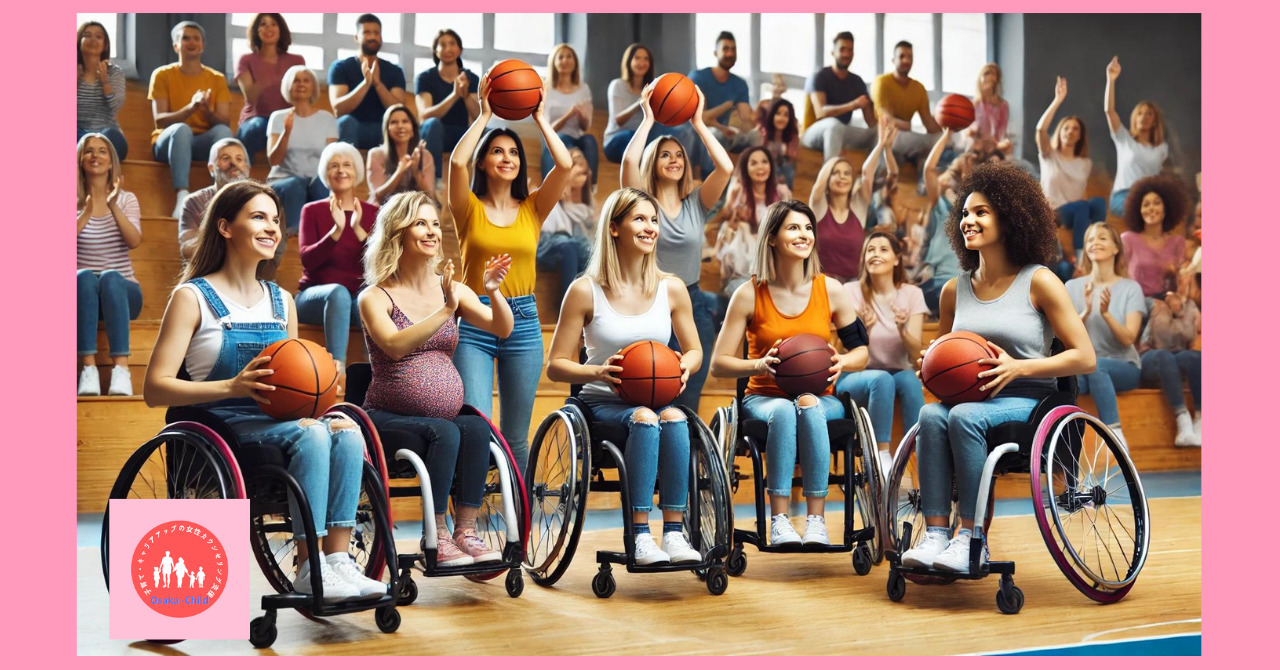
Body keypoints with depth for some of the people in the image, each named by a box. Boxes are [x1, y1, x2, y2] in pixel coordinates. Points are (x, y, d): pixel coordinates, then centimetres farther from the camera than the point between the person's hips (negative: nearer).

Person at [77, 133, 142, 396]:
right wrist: (86, 214, -22)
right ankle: (88, 369, -43)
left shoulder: (127, 199, 8)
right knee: (84, 276, -35)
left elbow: (134, 241, -10)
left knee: (110, 277, -35)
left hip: (122, 290, 0)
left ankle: (122, 369, -47)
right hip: (83, 293, 0)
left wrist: (114, 206, -23)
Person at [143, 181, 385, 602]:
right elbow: (155, 389, -11)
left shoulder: (281, 301, 17)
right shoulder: (193, 297, -2)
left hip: (275, 421, 6)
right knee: (310, 435, -32)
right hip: (223, 427, -6)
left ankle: (338, 559, -26)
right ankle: (309, 570, -29)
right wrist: (233, 386, -25)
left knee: (346, 432, -25)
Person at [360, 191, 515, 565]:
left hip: (448, 415, 4)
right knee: (444, 432, -31)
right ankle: (436, 538, -25)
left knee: (477, 428, -27)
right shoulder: (376, 297, -3)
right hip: (389, 418, -4)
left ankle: (466, 531, -25)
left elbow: (503, 329, -1)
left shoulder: (452, 289, 10)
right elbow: (395, 345, -22)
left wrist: (493, 292, -20)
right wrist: (445, 311, -29)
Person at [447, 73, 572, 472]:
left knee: (516, 435, 10)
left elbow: (565, 165, -7)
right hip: (476, 323, -2)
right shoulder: (470, 209, 2)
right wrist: (485, 116, -7)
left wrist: (540, 118, 0)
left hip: (523, 322, 2)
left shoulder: (532, 209, 7)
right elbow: (457, 162, -17)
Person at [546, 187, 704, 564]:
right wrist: (598, 371, -21)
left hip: (657, 400, 3)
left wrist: (685, 367, -7)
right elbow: (556, 366, -1)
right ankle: (641, 537, -35)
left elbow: (694, 350, 17)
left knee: (674, 418, -33)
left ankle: (674, 533, -31)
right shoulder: (586, 291, -3)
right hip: (604, 403, -3)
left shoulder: (672, 289, 6)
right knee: (644, 419, -36)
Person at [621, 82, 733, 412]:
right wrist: (648, 118, -8)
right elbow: (629, 161, -17)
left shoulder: (697, 203, 7)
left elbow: (726, 167, -8)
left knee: (687, 403, 3)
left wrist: (698, 122, -5)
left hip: (692, 304, 2)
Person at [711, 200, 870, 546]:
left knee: (809, 407, -36)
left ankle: (816, 520, -37)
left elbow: (862, 351, 10)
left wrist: (842, 362, -14)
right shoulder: (750, 294, -3)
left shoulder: (830, 290, 2)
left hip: (820, 399, 1)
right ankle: (779, 522, -38)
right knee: (784, 411, -37)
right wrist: (760, 364, -22)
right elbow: (719, 363, -3)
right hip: (764, 398, -1)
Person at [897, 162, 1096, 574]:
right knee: (931, 415, -30)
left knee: (964, 416, -34)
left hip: (1028, 401, -4)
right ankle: (935, 535, -33)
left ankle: (972, 540, -30)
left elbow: (1085, 358, -5)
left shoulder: (1038, 281, -2)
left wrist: (1018, 367, -17)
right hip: (969, 397, 4)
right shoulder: (955, 289, 12)